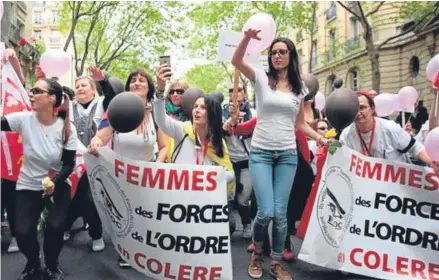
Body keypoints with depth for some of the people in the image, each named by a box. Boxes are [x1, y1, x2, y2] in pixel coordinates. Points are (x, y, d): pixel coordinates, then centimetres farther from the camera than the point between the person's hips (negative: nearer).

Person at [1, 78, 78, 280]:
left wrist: (55, 182, -26)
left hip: (59, 185, -1)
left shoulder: (67, 128, -14)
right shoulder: (24, 120, -12)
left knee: (55, 226, -20)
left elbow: (69, 164, -11)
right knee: (23, 232, -13)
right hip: (28, 186, 1)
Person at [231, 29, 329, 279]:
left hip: (288, 154, 3)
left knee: (280, 213, 3)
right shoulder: (261, 79, 1)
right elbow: (236, 61, -16)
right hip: (261, 152, -2)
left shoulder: (299, 87, 10)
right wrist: (248, 37, -32)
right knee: (266, 212, -9)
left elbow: (300, 123, 14)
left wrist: (319, 137, -2)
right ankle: (257, 252, 21)